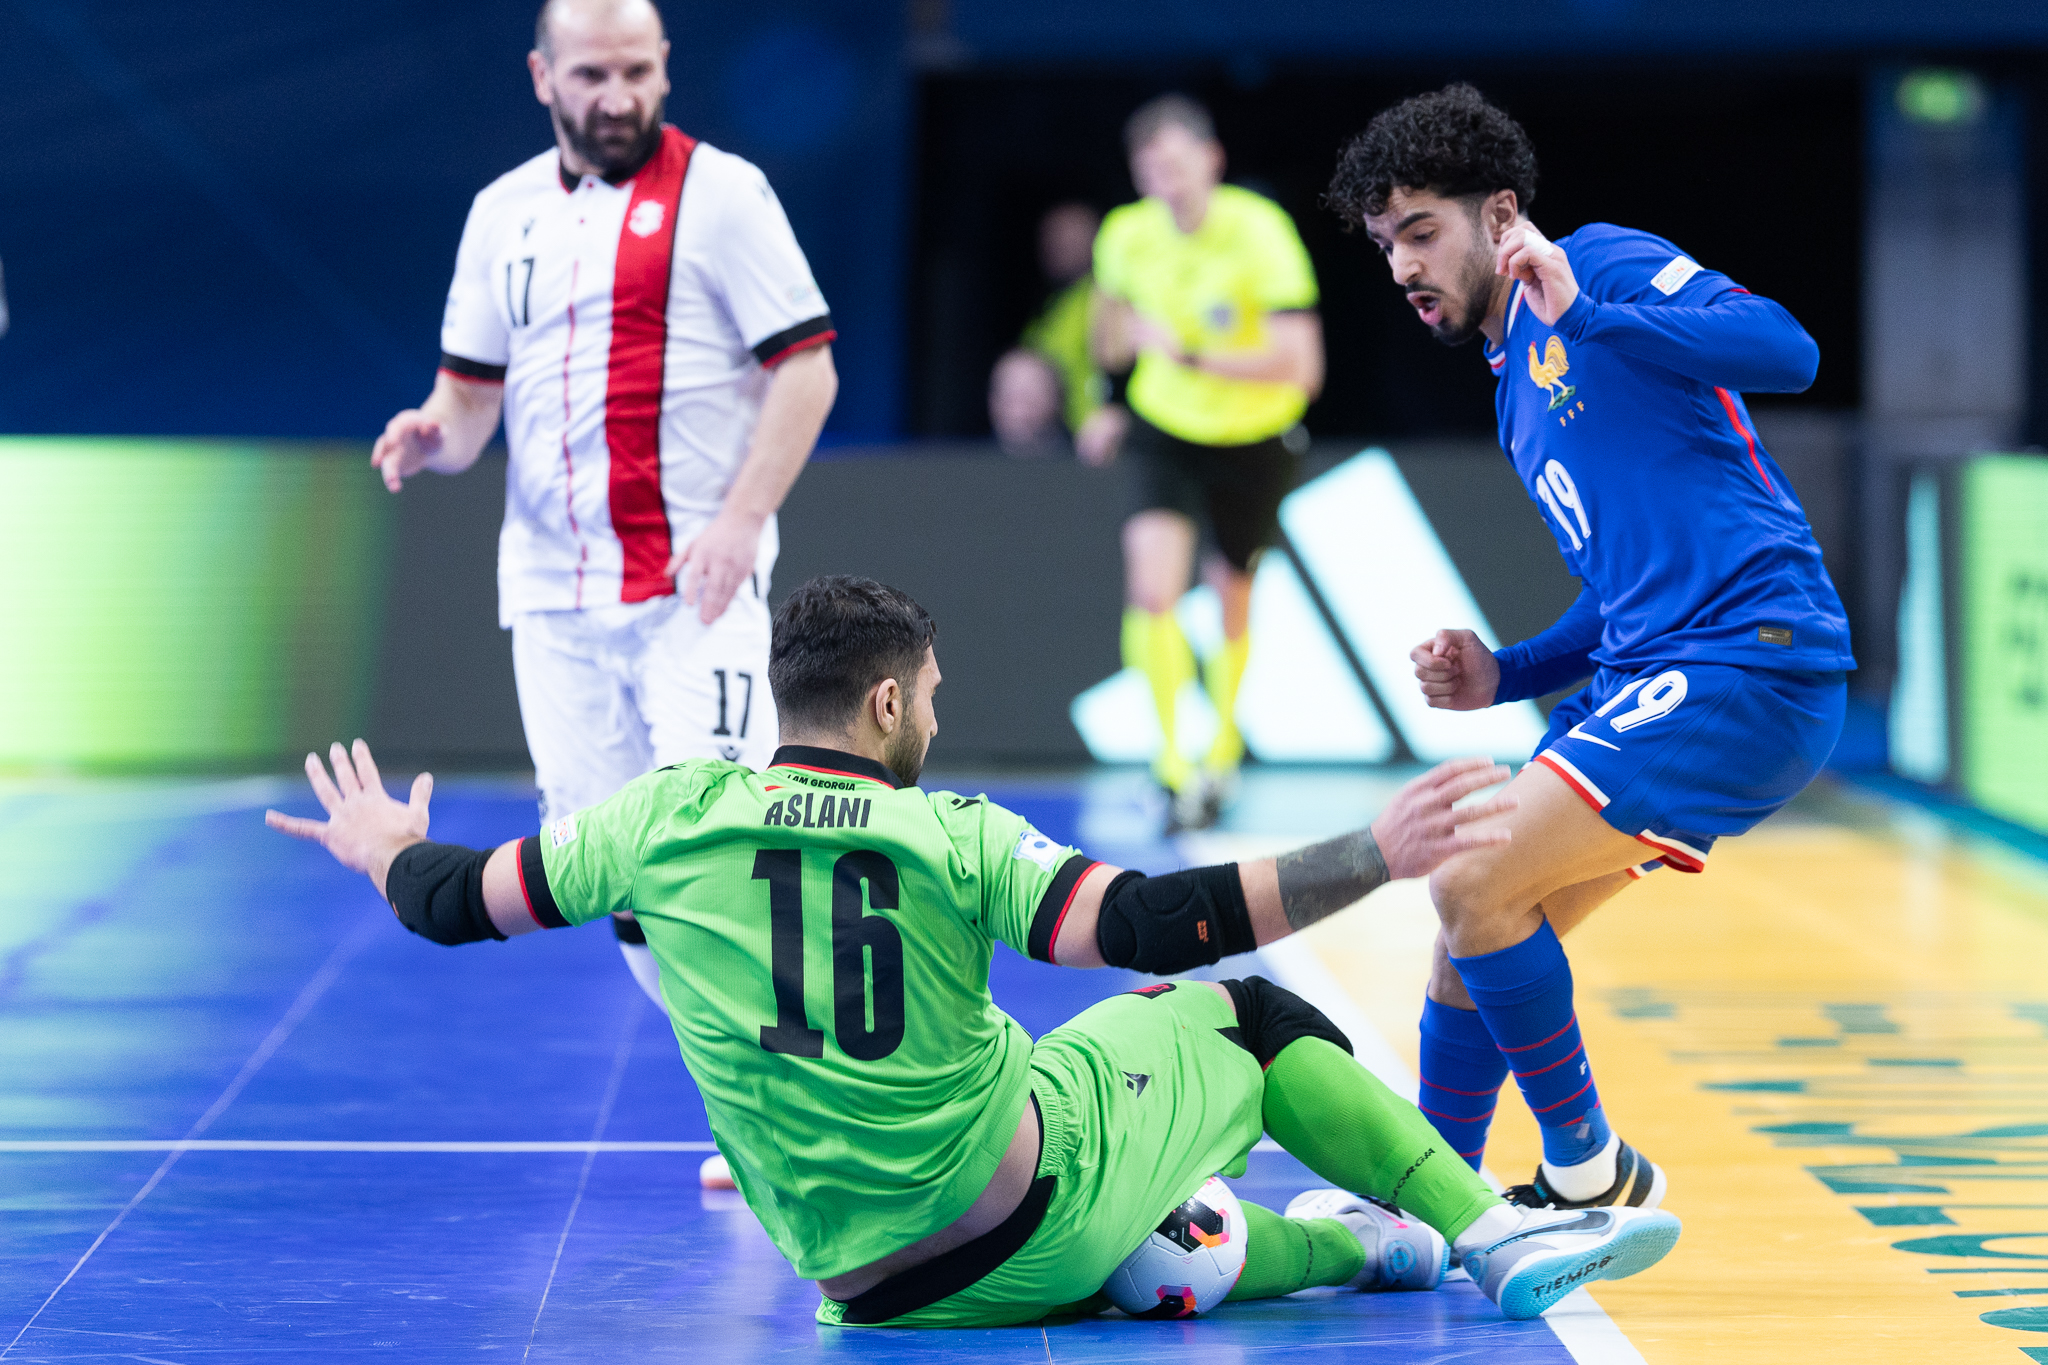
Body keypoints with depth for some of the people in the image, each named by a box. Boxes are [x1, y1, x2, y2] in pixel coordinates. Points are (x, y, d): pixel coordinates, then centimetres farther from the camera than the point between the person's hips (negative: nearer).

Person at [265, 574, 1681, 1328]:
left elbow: (452, 904, 9)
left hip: (870, 1280, 4)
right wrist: (1372, 856, -16)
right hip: (1030, 1205, -4)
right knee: (1244, 1013, 17)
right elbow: (1158, 923, -20)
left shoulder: (665, 820, -2)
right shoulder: (954, 839, -11)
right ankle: (1494, 1234, 17)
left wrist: (387, 851, 32)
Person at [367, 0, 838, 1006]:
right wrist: (435, 433, -6)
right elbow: (473, 389, 18)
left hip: (695, 587, -5)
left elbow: (807, 368, -5)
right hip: (551, 592, 5)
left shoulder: (720, 190, -2)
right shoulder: (502, 211, 14)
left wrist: (740, 520, -16)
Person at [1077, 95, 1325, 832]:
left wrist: (1191, 356, -34)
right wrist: (1115, 407, 19)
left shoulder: (1259, 232, -23)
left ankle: (1222, 749, 38)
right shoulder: (1125, 234, -11)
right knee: (1151, 589, -20)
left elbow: (1298, 364, -29)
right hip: (1165, 431, 2)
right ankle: (1172, 761, -13)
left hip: (1253, 439, -2)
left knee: (1232, 598, 13)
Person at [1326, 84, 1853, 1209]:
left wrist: (1585, 312, -27)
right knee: (1474, 914, 11)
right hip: (1650, 675, 10)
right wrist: (1505, 677, 13)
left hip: (1752, 661, -10)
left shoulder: (1604, 262, -3)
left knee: (1474, 886, -16)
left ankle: (1590, 1175, -1)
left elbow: (1787, 352, -19)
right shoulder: (1518, 390, 24)